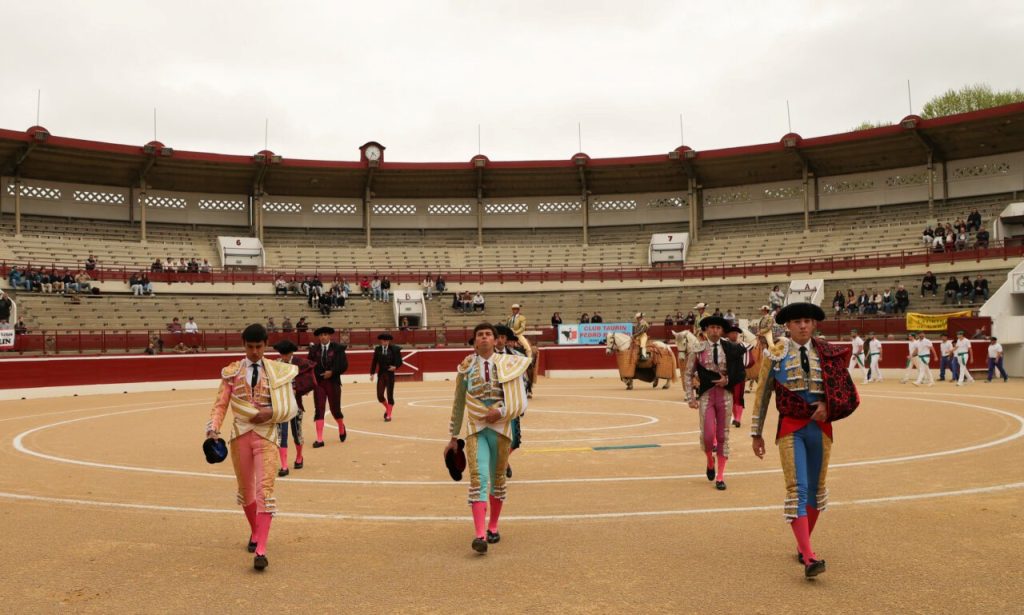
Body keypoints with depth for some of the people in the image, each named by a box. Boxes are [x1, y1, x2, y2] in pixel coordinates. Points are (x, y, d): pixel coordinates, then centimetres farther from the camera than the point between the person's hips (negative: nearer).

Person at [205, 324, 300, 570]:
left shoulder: (277, 371, 2)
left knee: (265, 490, -13)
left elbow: (289, 407, 5)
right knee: (245, 489, 15)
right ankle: (255, 532, 40)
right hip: (240, 434, 2)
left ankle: (260, 551, -16)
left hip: (266, 435, -2)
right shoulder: (232, 372, 5)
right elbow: (220, 404, 0)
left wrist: (270, 413, -13)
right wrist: (213, 428, -16)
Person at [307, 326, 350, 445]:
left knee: (335, 409, 8)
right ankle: (319, 439, -1)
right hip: (318, 383, 1)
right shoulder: (314, 349, 3)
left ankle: (341, 428, 39)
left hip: (333, 383, -1)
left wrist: (332, 372, -17)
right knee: (319, 410, -3)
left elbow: (344, 365, -7)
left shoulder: (338, 348, -3)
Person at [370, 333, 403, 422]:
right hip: (381, 374, 2)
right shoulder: (377, 349, 1)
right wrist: (372, 373, -4)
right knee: (380, 395, -1)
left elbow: (399, 361, -1)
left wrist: (395, 367, -21)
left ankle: (388, 415, 12)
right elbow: (374, 362, 3)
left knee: (390, 395, 2)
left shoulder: (394, 349, -5)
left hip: (390, 375, -2)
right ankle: (387, 408, 29)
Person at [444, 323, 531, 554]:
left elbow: (519, 402, -1)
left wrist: (500, 411, -18)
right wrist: (453, 438, 14)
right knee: (478, 477, -15)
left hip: (500, 428, 1)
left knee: (498, 478, 12)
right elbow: (458, 404, 11)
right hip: (475, 429, -1)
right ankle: (479, 535, -22)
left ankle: (493, 527, 31)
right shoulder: (466, 367, 4)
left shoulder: (508, 364, 1)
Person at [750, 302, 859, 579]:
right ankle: (809, 558, -14)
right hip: (790, 428, -3)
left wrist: (827, 404, -10)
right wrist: (756, 433, 3)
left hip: (820, 427, 3)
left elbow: (846, 390, 10)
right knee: (797, 490, -11)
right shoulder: (776, 355, -2)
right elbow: (762, 396, 3)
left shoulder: (826, 353, 4)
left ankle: (803, 545, 30)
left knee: (816, 488, 13)